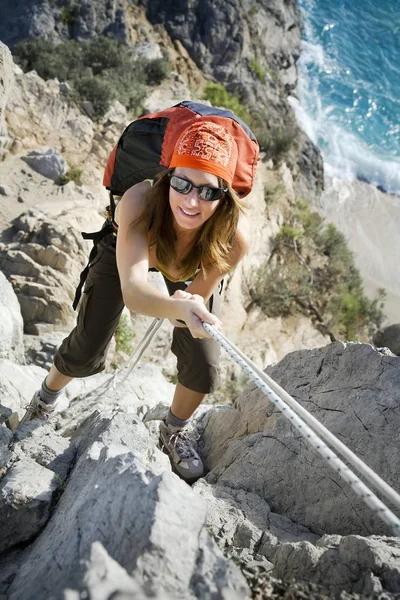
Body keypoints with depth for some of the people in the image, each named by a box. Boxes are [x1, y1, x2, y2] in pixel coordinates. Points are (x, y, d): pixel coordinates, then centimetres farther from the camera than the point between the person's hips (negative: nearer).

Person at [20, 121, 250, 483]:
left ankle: (174, 432, 28)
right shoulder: (139, 202, -45)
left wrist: (187, 306, -49)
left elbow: (197, 295, -26)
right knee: (85, 352, 1)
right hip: (128, 249, -1)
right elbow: (133, 291, -54)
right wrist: (178, 307, -75)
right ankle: (45, 401, 38)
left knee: (204, 367, -7)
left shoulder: (235, 235, -40)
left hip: (193, 269, 1)